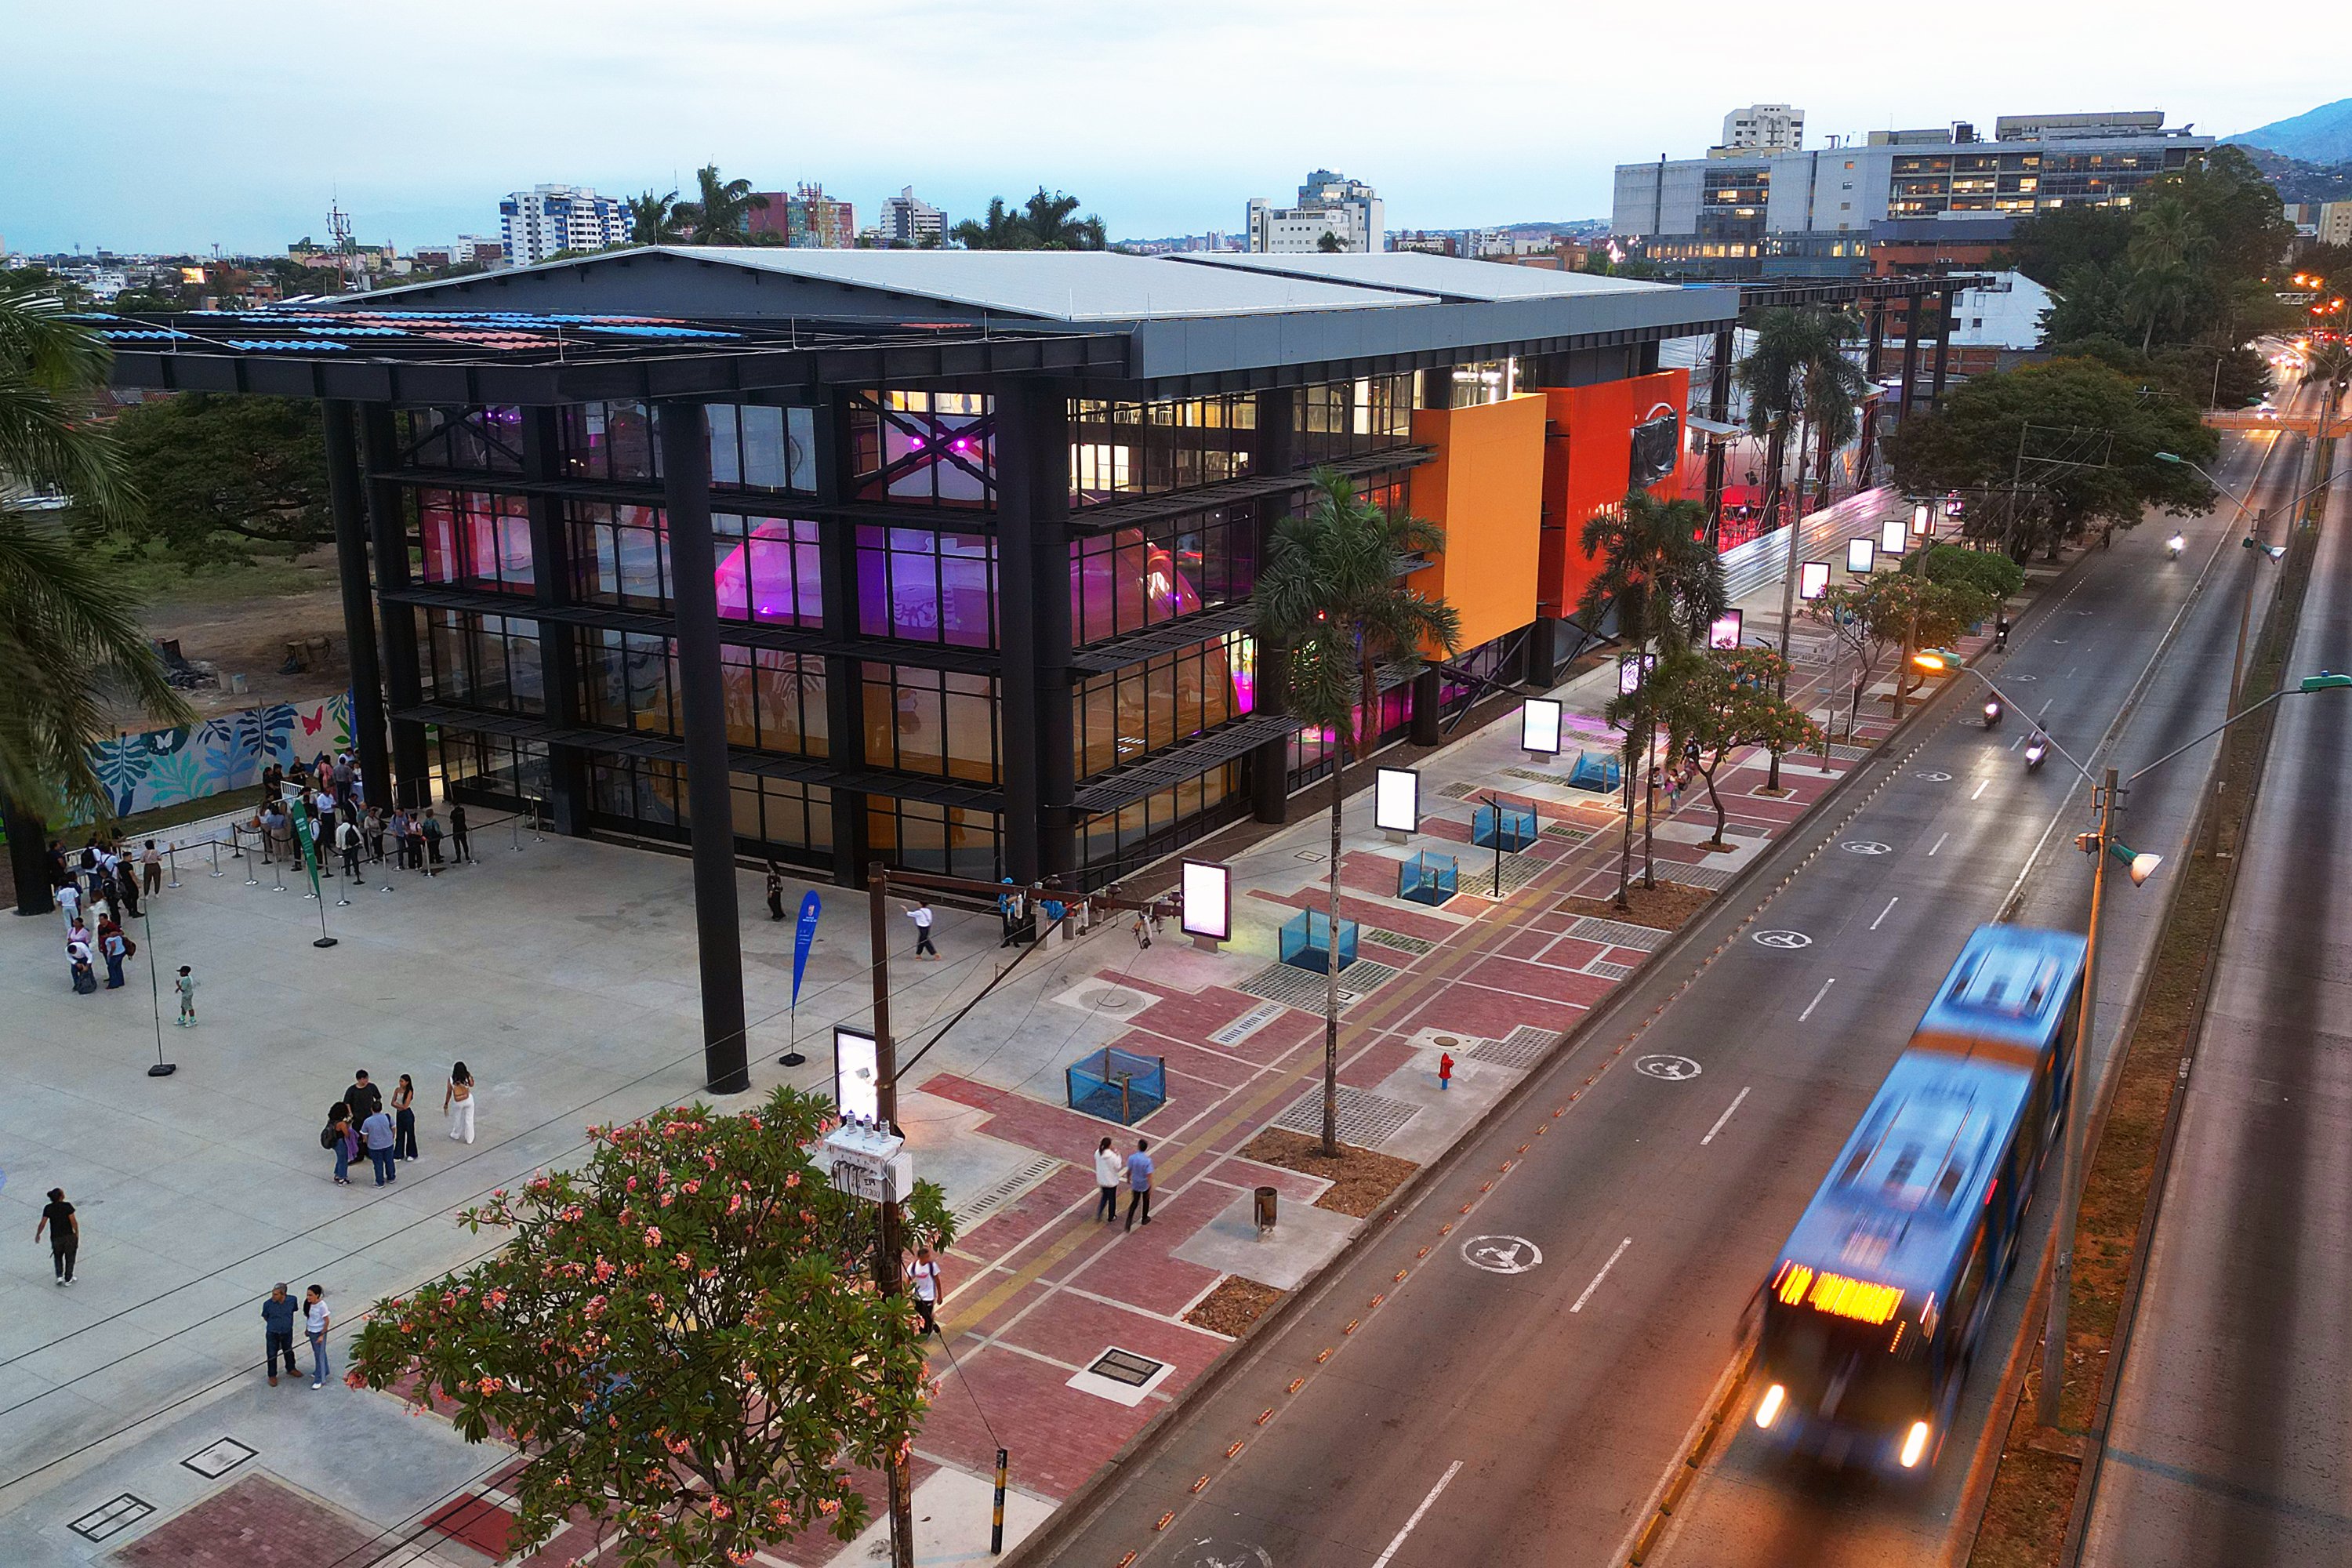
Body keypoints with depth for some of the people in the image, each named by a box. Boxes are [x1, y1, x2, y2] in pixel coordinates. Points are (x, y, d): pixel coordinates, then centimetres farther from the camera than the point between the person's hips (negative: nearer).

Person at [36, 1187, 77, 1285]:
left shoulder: (48, 1209, -8)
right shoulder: (67, 1206, -16)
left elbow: (42, 1223, -6)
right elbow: (73, 1221, -15)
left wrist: (37, 1234, 11)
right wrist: (77, 1233, 0)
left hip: (56, 1237, 2)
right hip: (69, 1236, -2)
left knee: (58, 1257, 25)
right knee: (70, 1258, 16)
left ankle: (60, 1276, 12)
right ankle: (68, 1279, 22)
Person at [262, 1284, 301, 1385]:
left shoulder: (292, 1300, -20)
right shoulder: (268, 1304, -25)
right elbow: (265, 1317, -5)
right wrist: (275, 1323, 2)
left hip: (287, 1332, 2)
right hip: (272, 1333, -2)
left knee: (288, 1351, 23)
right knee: (272, 1354, 11)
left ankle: (291, 1369, 46)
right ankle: (272, 1375, 32)